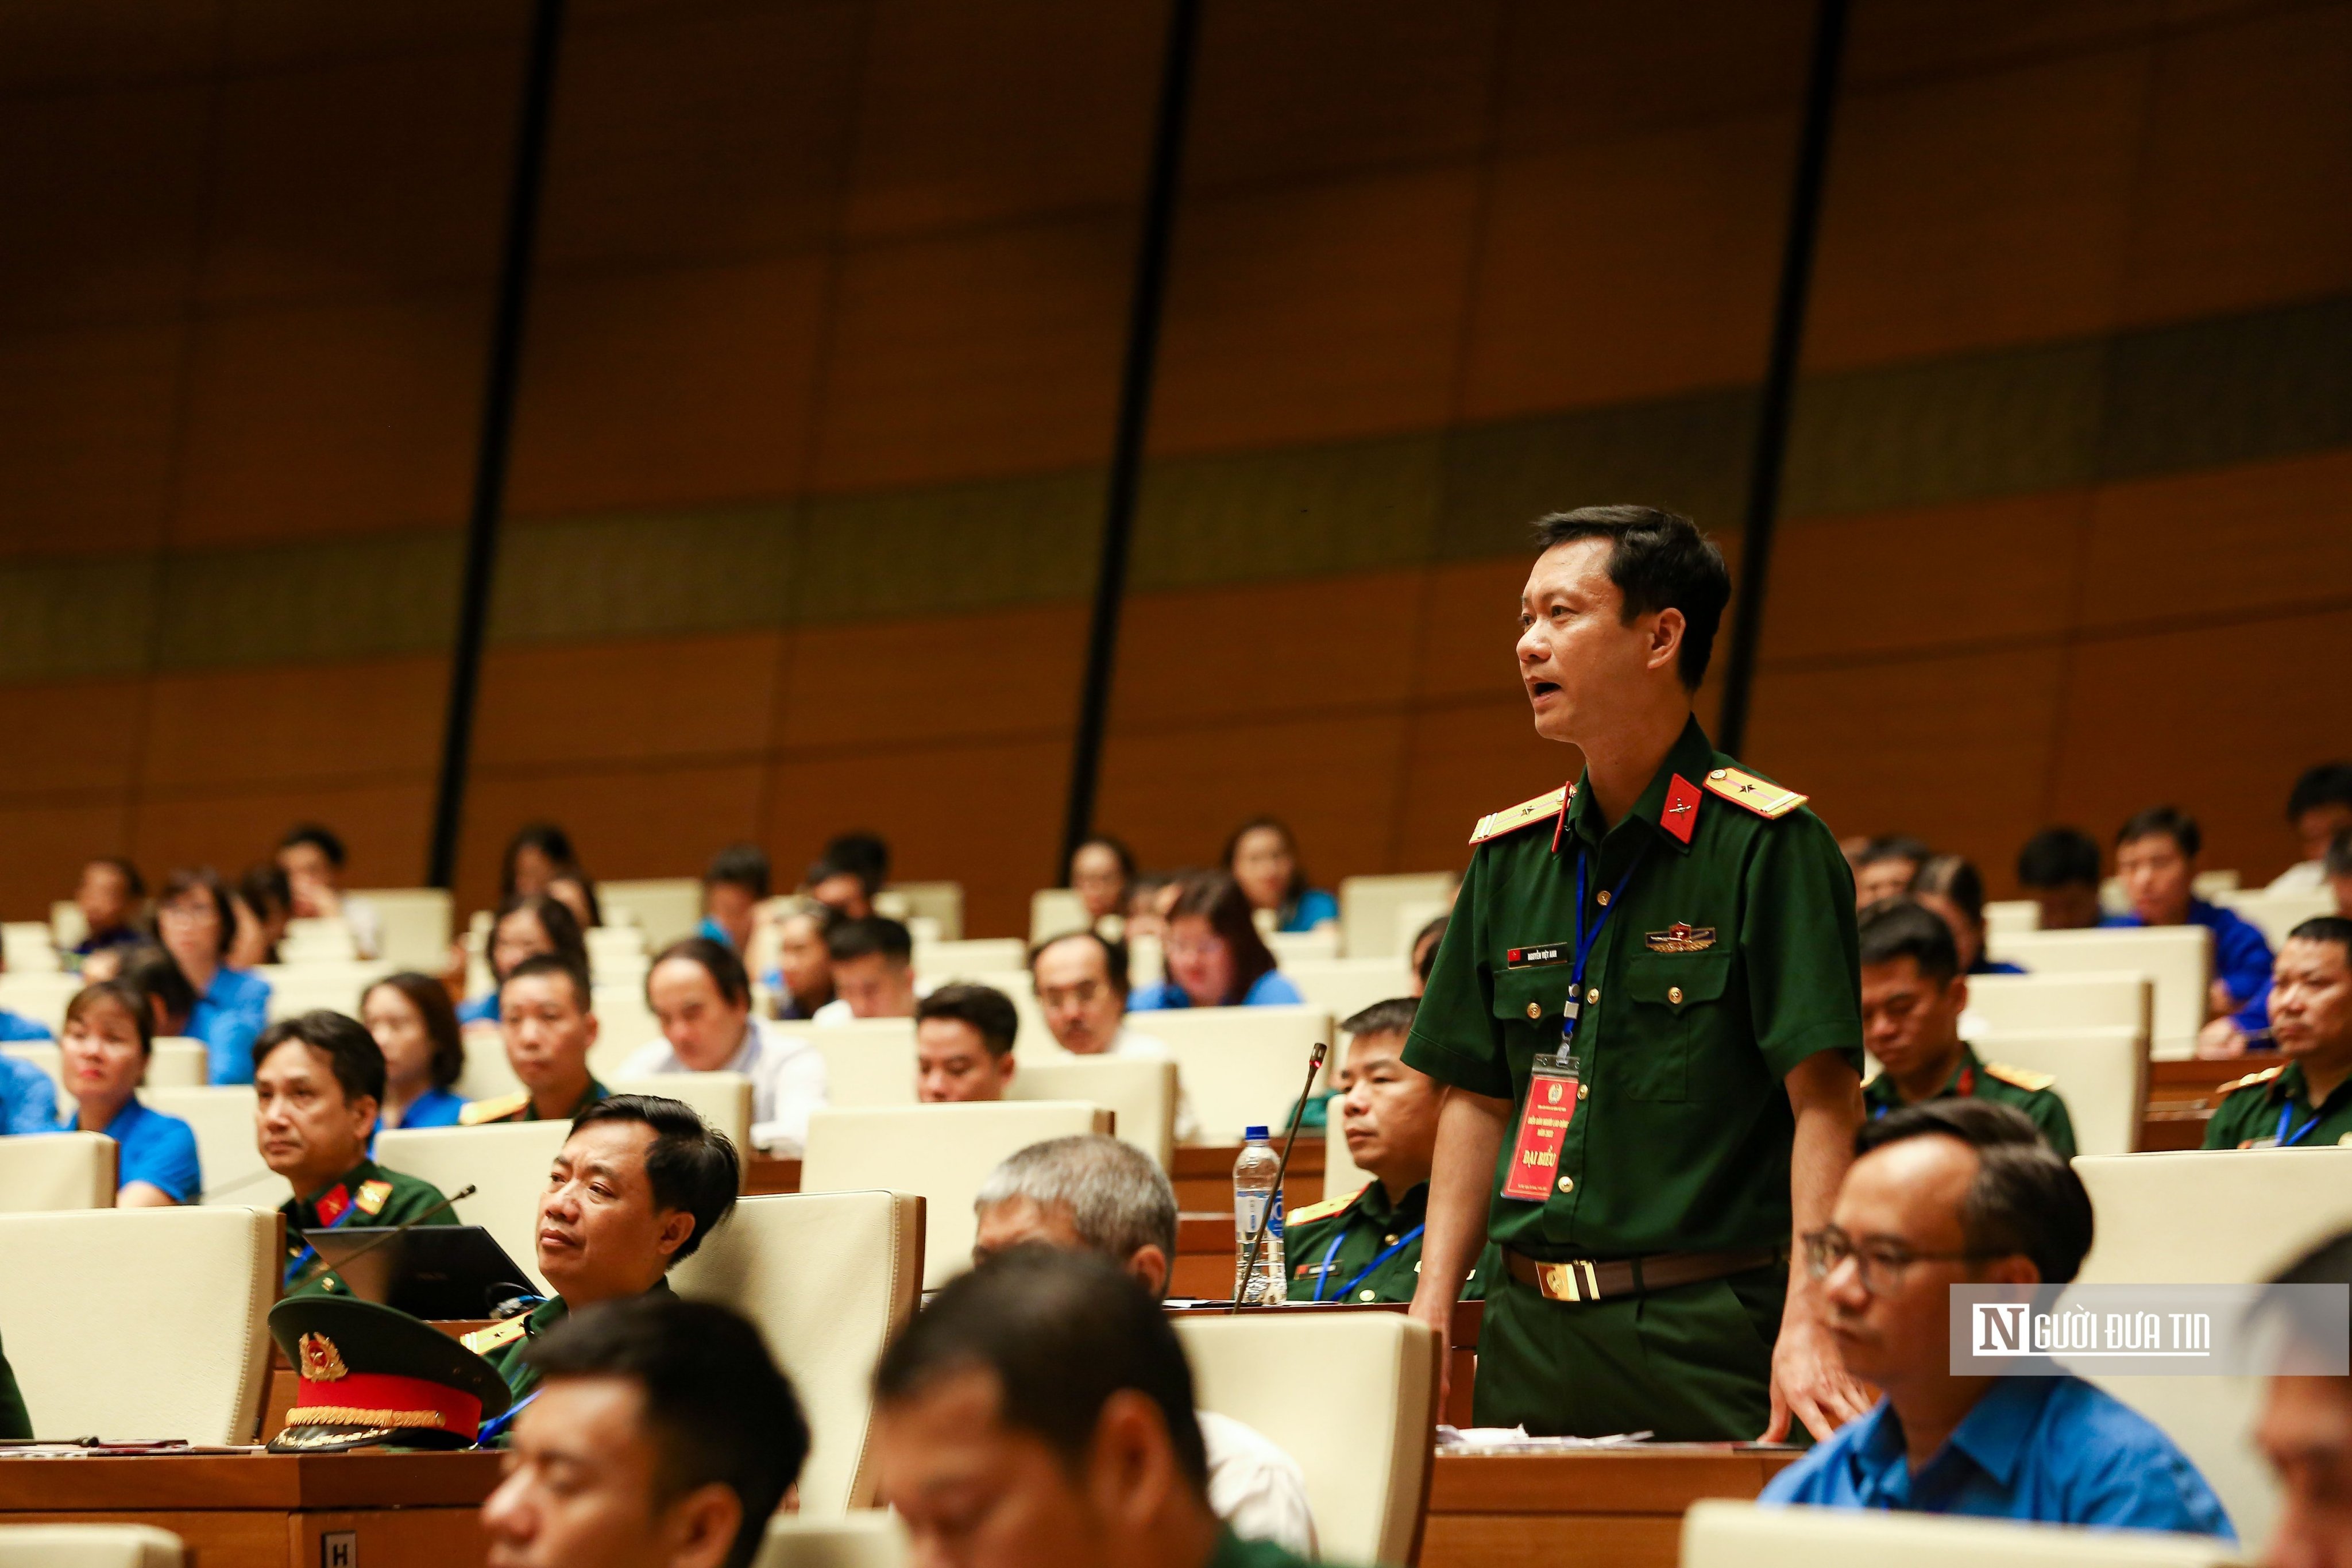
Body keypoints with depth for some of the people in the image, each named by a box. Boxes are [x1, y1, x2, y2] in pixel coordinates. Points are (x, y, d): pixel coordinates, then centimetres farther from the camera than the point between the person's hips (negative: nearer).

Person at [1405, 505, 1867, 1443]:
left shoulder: (1767, 845, -7)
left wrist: (1807, 1329, -23)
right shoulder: (1510, 856, 12)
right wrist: (1431, 1312, 7)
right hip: (1530, 1328, 5)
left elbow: (1825, 1100, -14)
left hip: (1708, 1332, -5)